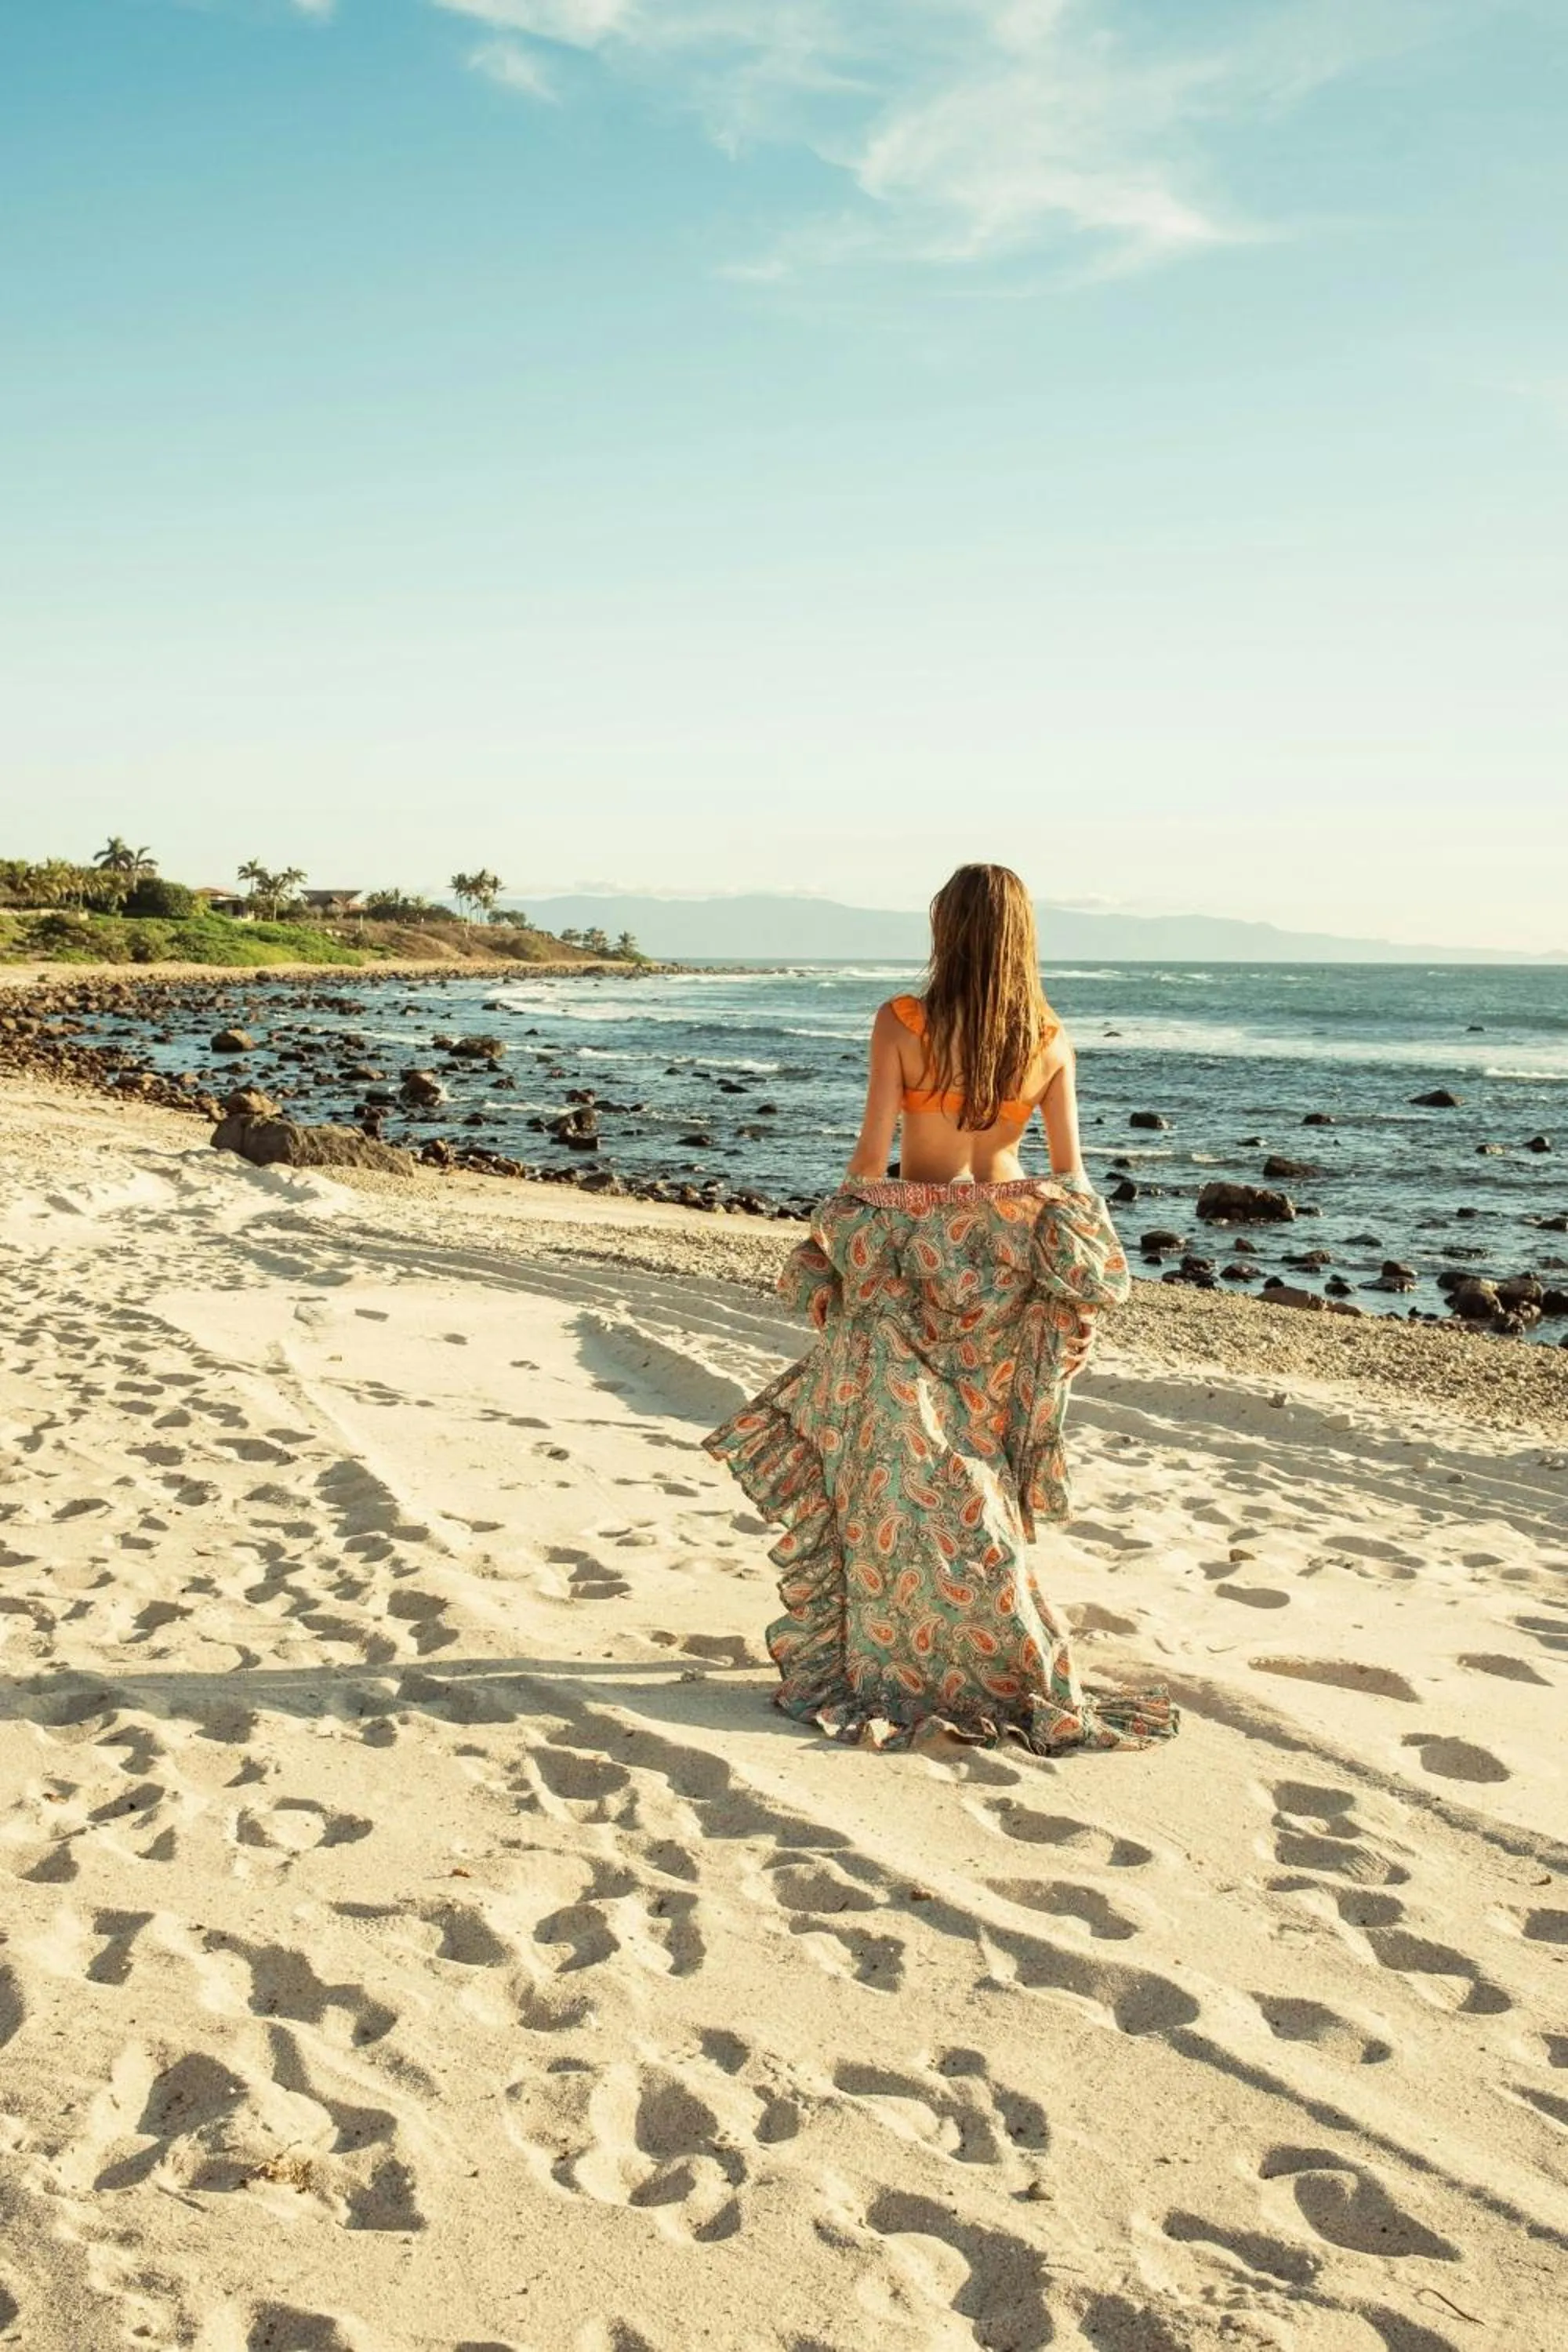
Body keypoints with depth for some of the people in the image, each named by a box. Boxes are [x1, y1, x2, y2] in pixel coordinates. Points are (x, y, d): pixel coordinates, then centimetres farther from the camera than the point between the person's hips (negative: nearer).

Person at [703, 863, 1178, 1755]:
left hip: (911, 1247, -3)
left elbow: (872, 1156, -10)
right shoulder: (1050, 1038, -1)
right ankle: (998, 1642, 22)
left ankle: (900, 1647, 13)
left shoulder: (903, 1022, -9)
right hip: (1011, 1249, 3)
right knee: (989, 1451, 14)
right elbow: (1071, 1173, 0)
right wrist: (1080, 1289, 9)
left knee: (903, 1456, 6)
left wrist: (833, 1257, 0)